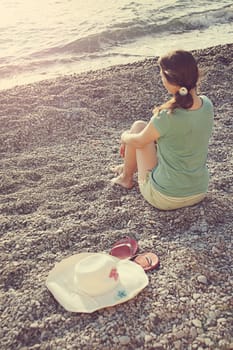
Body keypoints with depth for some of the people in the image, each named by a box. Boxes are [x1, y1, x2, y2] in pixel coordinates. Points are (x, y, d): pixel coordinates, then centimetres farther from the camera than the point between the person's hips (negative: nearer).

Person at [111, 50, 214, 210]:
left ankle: (126, 177, 32)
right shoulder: (207, 104, -9)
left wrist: (125, 137, 14)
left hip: (165, 199, -6)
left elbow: (139, 142, -9)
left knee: (138, 126, 9)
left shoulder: (167, 117, -29)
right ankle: (130, 166, 52)